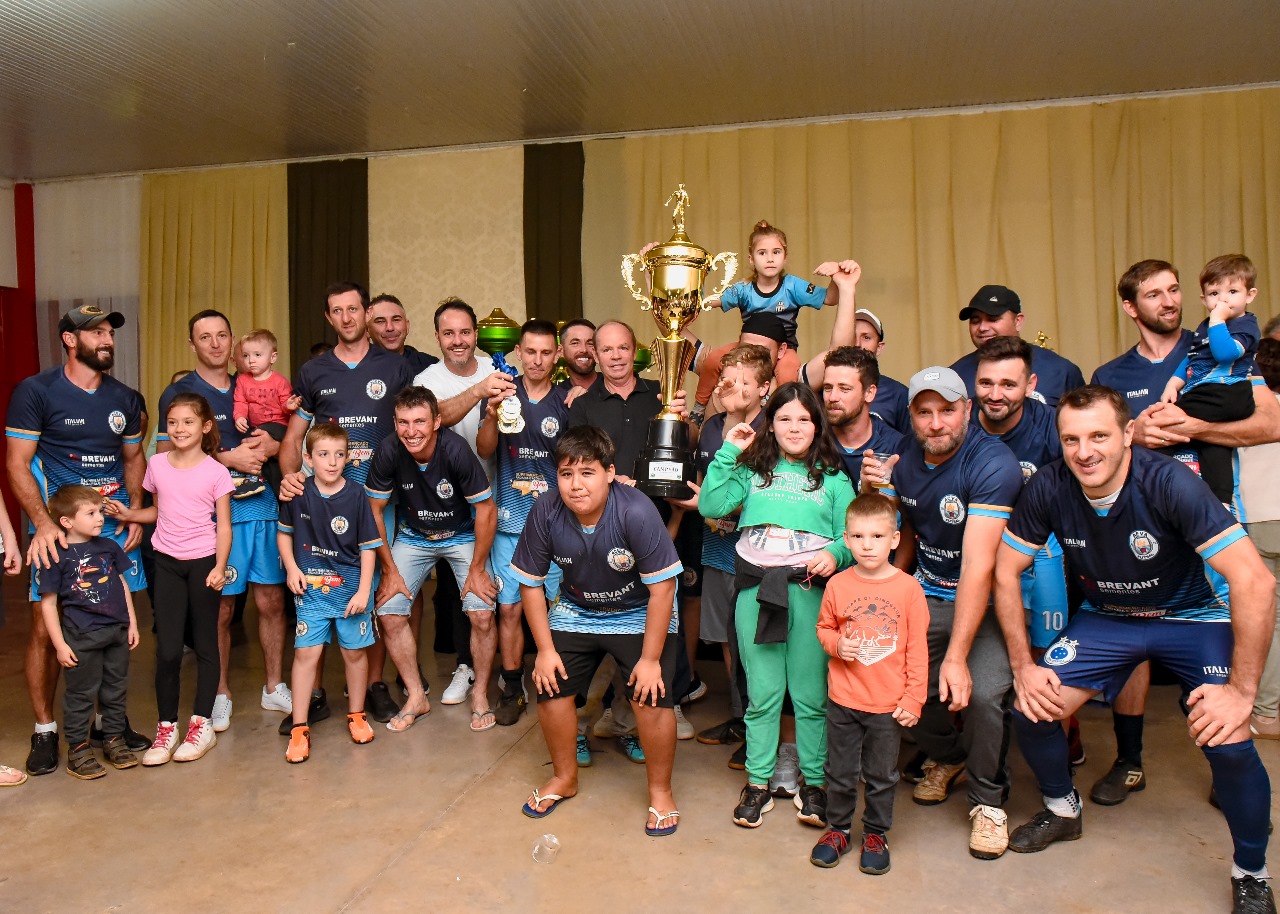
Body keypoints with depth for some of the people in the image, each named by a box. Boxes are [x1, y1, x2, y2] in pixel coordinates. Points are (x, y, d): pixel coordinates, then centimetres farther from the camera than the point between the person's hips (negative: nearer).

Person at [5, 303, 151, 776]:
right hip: (59, 525, -4)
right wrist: (43, 523, -17)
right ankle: (44, 731, 13)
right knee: (45, 627, -2)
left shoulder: (125, 398, 10)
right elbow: (17, 463, -6)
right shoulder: (35, 391, -3)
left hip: (116, 525, 4)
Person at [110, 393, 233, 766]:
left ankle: (202, 724, 17)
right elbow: (158, 510, 18)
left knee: (204, 643, 6)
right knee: (167, 648, 1)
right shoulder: (157, 465, 5)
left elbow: (223, 525, -6)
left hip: (203, 562, -3)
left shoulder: (216, 472, -5)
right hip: (167, 562, 3)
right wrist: (129, 514, 0)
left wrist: (219, 567, -16)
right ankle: (167, 727, 15)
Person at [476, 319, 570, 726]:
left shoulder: (567, 401, 2)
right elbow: (485, 450, -5)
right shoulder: (502, 393, 4)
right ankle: (512, 690, 18)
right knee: (509, 608, 4)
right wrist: (493, 416, -24)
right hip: (510, 523, 1)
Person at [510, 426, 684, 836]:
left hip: (639, 614, -3)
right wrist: (545, 649, -7)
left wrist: (650, 659, -20)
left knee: (652, 696, -16)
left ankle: (660, 791, 11)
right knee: (550, 687, -3)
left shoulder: (637, 512, -32)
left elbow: (661, 588, -24)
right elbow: (531, 583, -7)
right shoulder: (545, 514, -21)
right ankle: (564, 777, 26)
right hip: (575, 611, 4)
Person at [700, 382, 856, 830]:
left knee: (810, 695, 5)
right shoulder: (753, 469, 12)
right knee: (762, 695, 9)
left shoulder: (833, 477, 9)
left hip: (810, 590, -1)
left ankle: (814, 783, 21)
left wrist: (835, 554, -19)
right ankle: (758, 783, 22)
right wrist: (728, 453, -1)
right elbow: (710, 506, -1)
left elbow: (849, 537, 3)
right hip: (757, 590, 1)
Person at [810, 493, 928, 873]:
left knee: (882, 775, 14)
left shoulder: (908, 588, -9)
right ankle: (838, 828, 34)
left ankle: (875, 833, 34)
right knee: (840, 772, 14)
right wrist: (836, 644, -13)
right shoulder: (838, 584, -5)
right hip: (843, 700, 1)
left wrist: (913, 698, -6)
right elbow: (824, 627, 9)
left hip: (889, 704, -1)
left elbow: (917, 648, -4)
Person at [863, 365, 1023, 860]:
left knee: (981, 693, -24)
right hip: (926, 596, 5)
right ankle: (946, 758, 27)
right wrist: (871, 493, -13)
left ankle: (988, 800, 6)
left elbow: (978, 565, -30)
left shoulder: (993, 463, -23)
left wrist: (956, 656, -33)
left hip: (984, 601, -5)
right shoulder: (904, 458, -2)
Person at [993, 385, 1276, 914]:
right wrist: (1022, 665, -11)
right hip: (1106, 617, 3)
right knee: (1032, 709, -10)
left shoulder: (1168, 484, -30)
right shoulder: (1049, 489, -20)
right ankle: (1062, 811, 23)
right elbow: (1005, 571, -10)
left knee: (1227, 742, -22)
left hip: (1193, 616, -3)